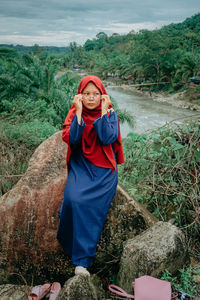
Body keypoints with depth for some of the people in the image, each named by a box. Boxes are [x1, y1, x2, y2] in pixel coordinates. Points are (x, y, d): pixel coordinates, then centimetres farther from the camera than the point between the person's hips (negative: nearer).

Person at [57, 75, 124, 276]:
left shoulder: (110, 114, 5)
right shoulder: (75, 113, 7)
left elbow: (108, 139, -12)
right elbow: (71, 139, -9)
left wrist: (103, 112, -12)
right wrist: (79, 112, -12)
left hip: (104, 169, -1)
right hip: (80, 166, 1)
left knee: (91, 204, -24)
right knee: (74, 199, -26)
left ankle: (82, 260, -13)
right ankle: (81, 258, -6)